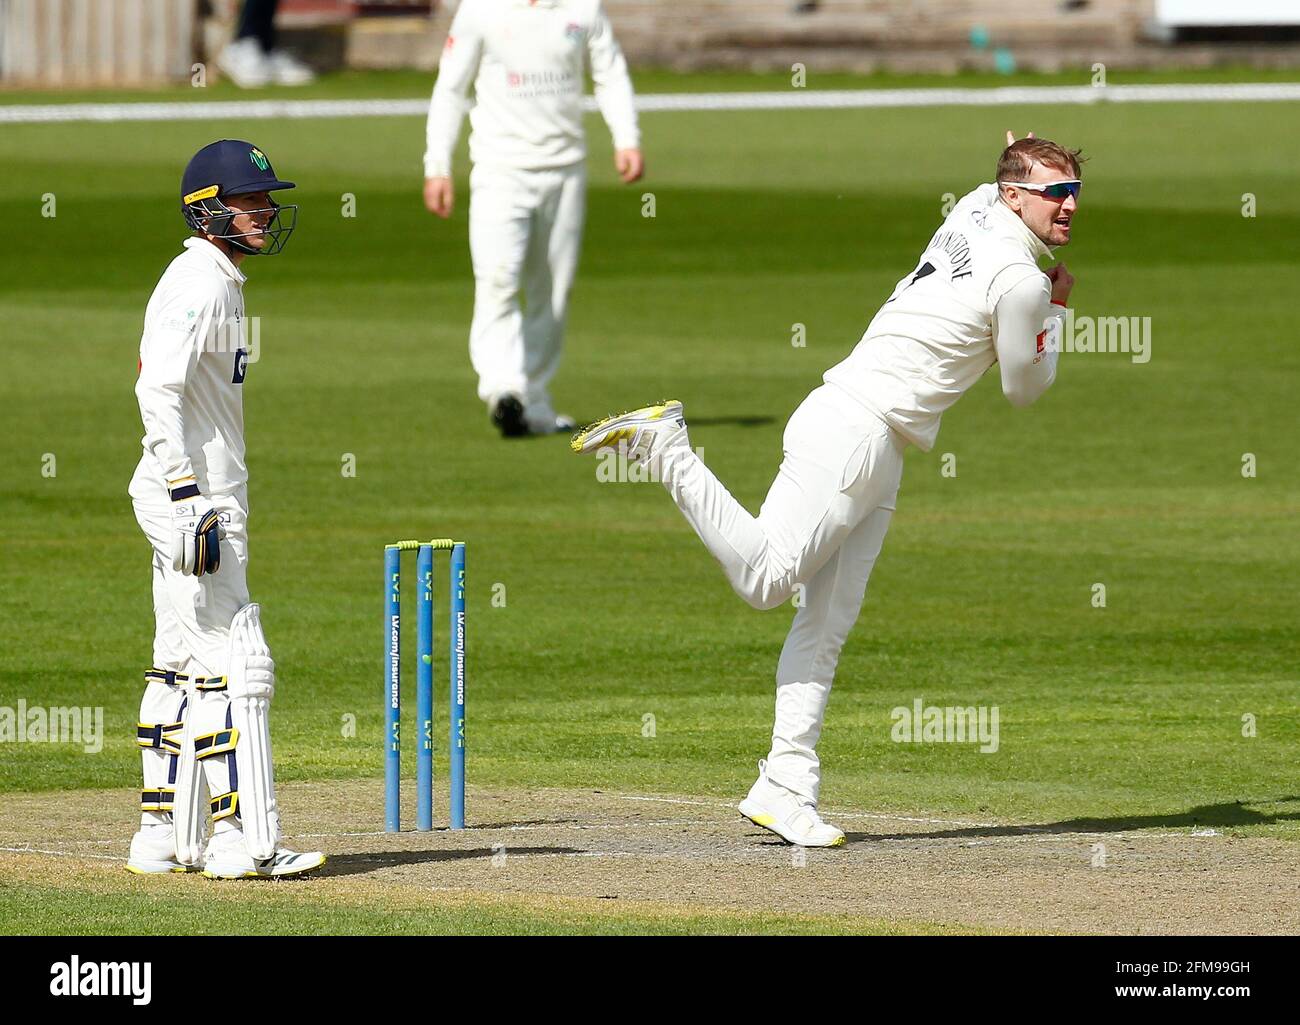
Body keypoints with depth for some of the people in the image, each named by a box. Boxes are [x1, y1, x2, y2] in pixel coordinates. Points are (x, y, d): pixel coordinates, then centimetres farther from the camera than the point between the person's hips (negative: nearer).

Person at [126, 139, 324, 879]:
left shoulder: (220, 282, 17)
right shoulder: (198, 283, -14)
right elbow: (158, 391, -24)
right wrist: (189, 501, -29)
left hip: (206, 500, 11)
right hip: (195, 494, -11)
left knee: (182, 668, 13)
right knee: (235, 664, -11)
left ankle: (164, 837, 17)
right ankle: (244, 839, -12)